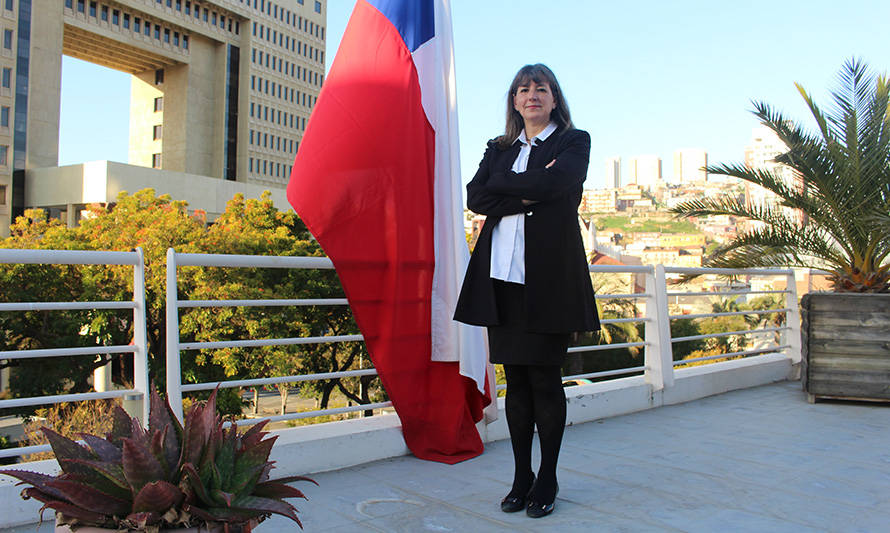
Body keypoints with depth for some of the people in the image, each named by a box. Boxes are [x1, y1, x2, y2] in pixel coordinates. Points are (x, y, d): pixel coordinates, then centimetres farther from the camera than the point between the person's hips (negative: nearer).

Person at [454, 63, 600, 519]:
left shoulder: (574, 142, 8)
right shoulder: (500, 148, 19)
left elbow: (552, 182, -13)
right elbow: (476, 197, 4)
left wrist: (502, 182, -1)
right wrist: (526, 195, -8)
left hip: (547, 275, -3)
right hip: (503, 276, 4)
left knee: (544, 379, 0)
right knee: (516, 379, 7)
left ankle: (547, 480, 15)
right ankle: (521, 477, 18)